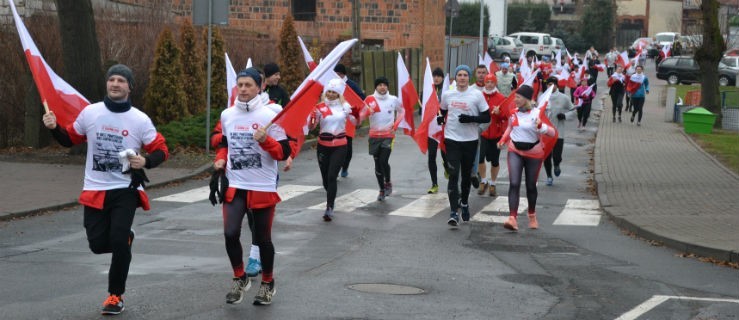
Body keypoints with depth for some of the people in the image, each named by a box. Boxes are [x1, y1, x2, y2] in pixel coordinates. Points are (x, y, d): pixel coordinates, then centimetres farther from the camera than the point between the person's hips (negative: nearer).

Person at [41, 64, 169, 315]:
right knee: (98, 244, 3)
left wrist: (145, 161, -21)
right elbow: (70, 139, 11)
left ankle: (116, 295, 6)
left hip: (125, 190, -2)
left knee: (118, 242, -14)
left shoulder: (140, 120, -7)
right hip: (95, 190, 3)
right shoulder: (90, 113, -1)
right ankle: (125, 238, 39)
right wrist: (54, 128, -8)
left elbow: (161, 150, -1)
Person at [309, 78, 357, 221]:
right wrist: (312, 115, -26)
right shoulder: (320, 107, -3)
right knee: (325, 177, 9)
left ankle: (330, 208, -14)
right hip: (323, 146, 1)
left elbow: (355, 121, 6)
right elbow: (312, 126, -7)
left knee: (332, 176, -14)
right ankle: (331, 198, 39)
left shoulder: (345, 106, 2)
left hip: (340, 146, -1)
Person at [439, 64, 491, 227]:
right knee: (453, 175, -12)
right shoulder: (447, 95, 3)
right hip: (452, 139, 0)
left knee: (466, 175, 15)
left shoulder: (477, 95, -4)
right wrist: (441, 119, -2)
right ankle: (454, 212, -17)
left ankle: (464, 203, 40)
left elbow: (487, 117, -3)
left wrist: (471, 119, -19)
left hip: (470, 140, 0)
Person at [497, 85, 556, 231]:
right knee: (514, 184, -14)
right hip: (515, 152, 2)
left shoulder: (537, 113, -13)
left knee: (531, 186, 12)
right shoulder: (514, 112, -1)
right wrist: (503, 140, 3)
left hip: (533, 154, -2)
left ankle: (532, 215, 36)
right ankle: (513, 218, -22)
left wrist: (541, 127, -35)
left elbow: (553, 133, -16)